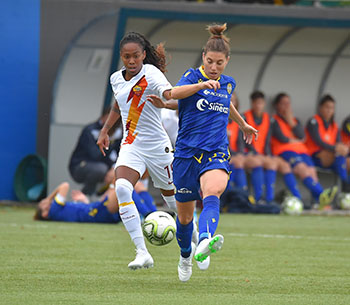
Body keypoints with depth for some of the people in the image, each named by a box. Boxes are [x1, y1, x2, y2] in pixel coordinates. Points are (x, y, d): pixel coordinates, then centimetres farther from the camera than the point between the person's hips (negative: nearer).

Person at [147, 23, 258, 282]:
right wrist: (202, 85, -40)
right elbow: (175, 93, -25)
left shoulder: (228, 84, 12)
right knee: (185, 215, 11)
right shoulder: (193, 76, -2)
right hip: (187, 152, -1)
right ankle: (185, 256, 41)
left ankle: (204, 244, -57)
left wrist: (243, 124, 49)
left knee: (212, 193, -32)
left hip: (216, 154, 1)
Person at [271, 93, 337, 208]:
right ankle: (321, 195, -50)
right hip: (284, 151, -5)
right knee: (302, 168, -31)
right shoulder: (274, 121, 10)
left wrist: (290, 121, 4)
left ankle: (320, 200, -43)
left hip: (301, 151, 5)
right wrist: (296, 141, 9)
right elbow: (282, 139, -6)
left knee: (312, 171, -22)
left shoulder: (295, 120, 27)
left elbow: (302, 136, 7)